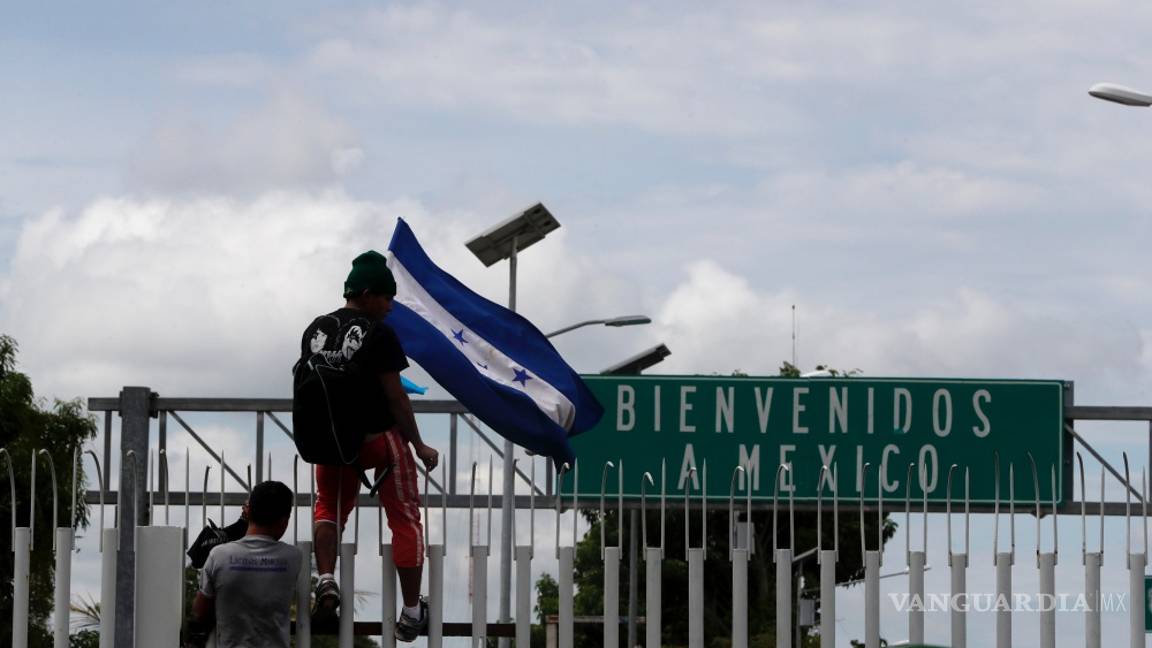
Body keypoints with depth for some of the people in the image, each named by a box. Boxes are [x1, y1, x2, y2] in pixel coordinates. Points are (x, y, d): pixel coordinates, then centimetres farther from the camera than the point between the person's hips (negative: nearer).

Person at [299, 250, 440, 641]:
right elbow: (395, 397, -15)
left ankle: (326, 581, 1)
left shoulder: (314, 332, 3)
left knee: (329, 509, 25)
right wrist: (419, 446, -6)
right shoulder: (379, 335, -15)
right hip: (379, 437, -5)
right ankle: (411, 612, 8)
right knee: (405, 519, 7)